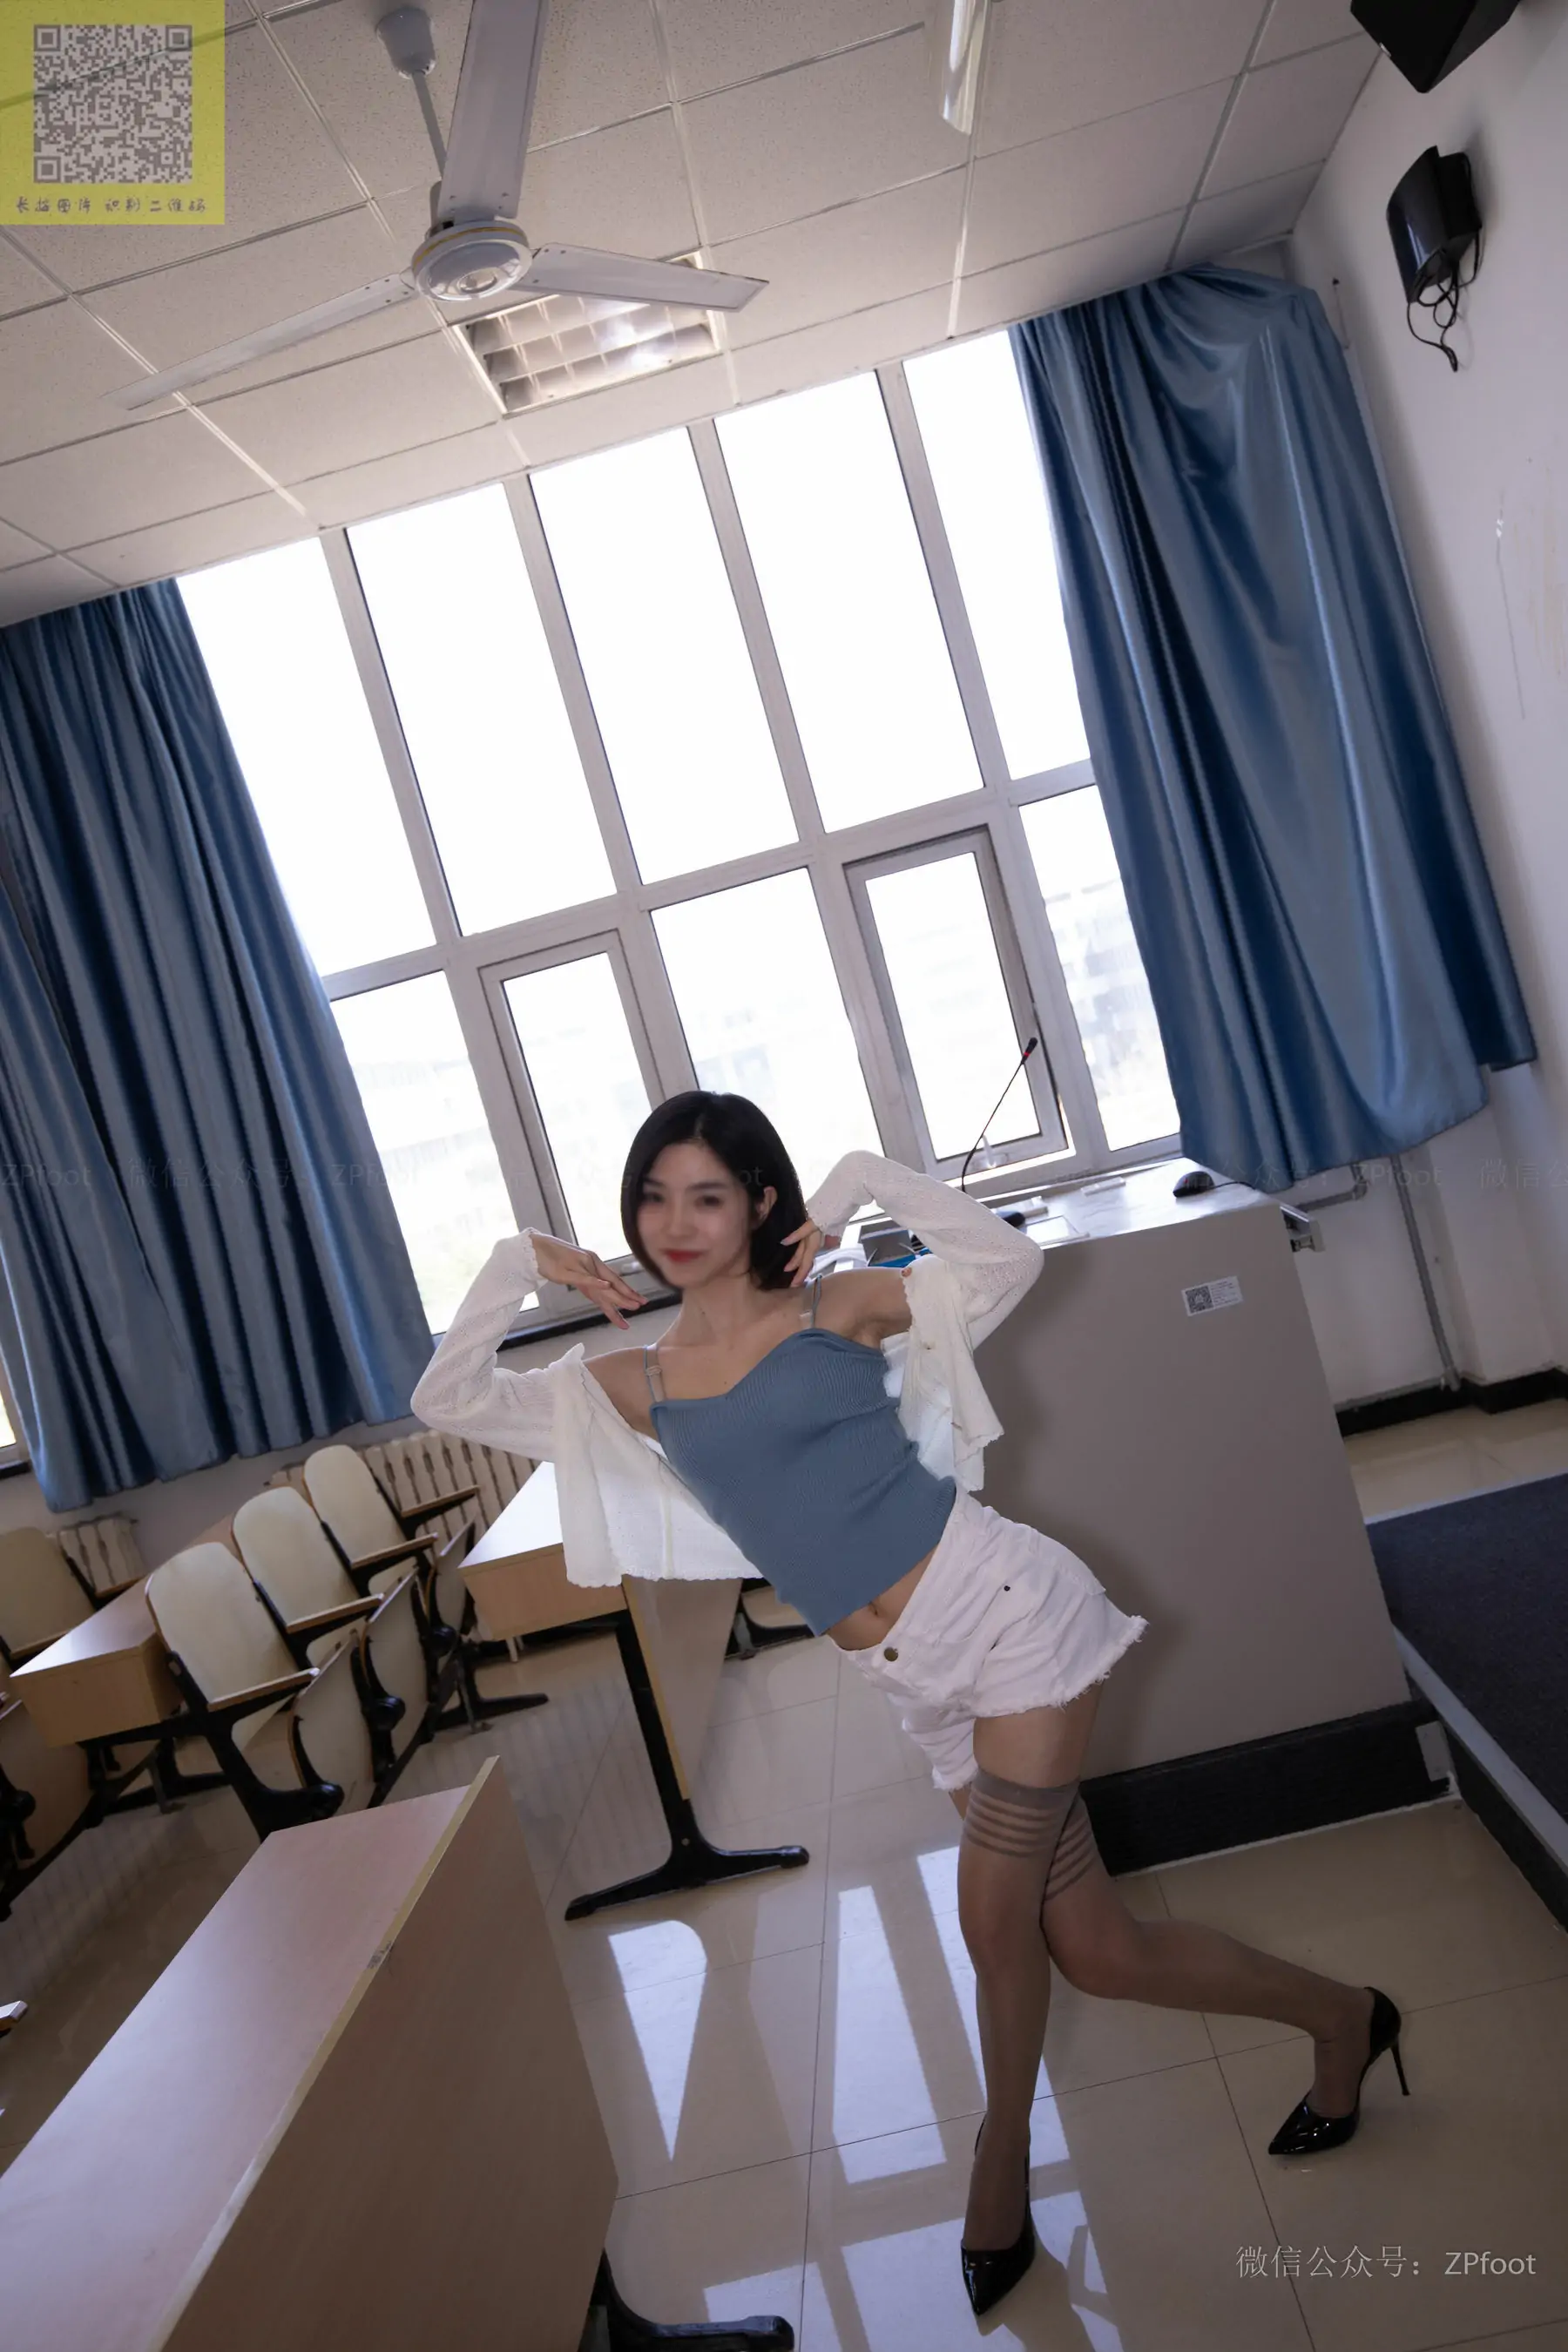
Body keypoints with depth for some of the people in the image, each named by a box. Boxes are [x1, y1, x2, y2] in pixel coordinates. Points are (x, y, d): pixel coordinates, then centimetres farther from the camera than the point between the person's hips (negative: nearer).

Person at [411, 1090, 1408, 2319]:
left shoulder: (836, 1307, -3)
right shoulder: (629, 1385, 7)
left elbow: (1007, 1260, -13)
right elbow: (449, 1401, 7)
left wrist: (866, 1179, -11)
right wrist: (518, 1262, -1)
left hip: (1003, 1607, -5)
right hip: (925, 1679, 5)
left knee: (995, 1917, -1)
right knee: (1096, 1952, 10)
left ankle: (1001, 2167, 32)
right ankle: (1336, 2015, 36)